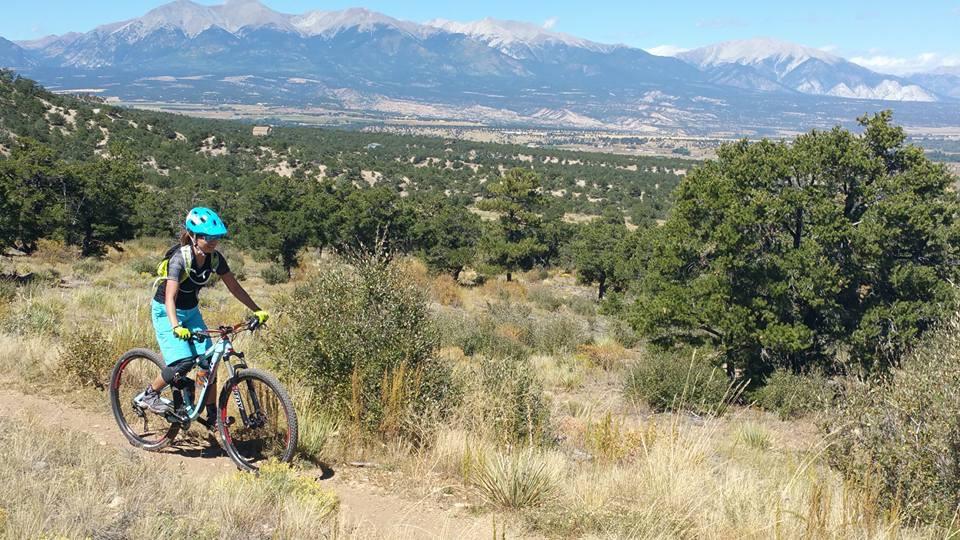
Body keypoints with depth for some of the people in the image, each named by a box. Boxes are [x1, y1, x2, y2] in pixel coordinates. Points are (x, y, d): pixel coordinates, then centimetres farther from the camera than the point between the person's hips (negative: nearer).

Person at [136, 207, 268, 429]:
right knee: (183, 362, -22)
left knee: (209, 360, -5)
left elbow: (234, 287, -1)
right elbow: (170, 297, -37)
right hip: (166, 312, -6)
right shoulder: (180, 258, -28)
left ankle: (212, 415, 6)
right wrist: (176, 327, -52)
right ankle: (148, 395, 2)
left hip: (191, 311, 6)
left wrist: (257, 310, -8)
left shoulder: (215, 258, -11)